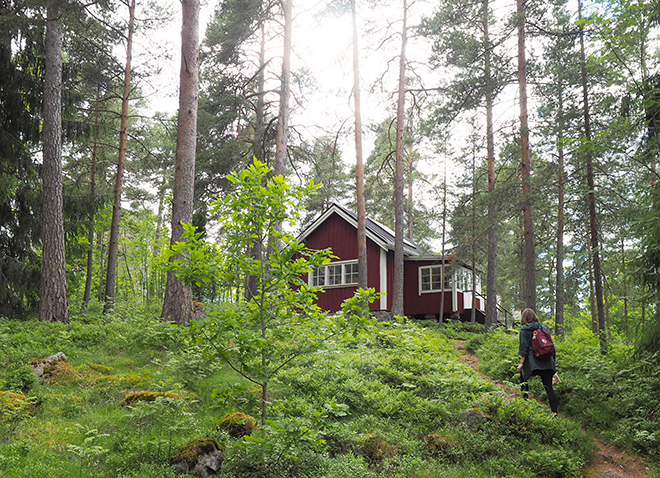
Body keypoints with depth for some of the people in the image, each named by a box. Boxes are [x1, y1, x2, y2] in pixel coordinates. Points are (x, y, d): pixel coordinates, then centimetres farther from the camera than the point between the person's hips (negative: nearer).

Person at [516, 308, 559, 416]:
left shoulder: (524, 329, 2)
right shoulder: (544, 328, 16)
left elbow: (523, 347, -5)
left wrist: (521, 363, -4)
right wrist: (552, 360, 22)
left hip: (532, 362, -4)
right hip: (547, 362, 5)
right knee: (549, 387, 2)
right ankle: (554, 412, -5)